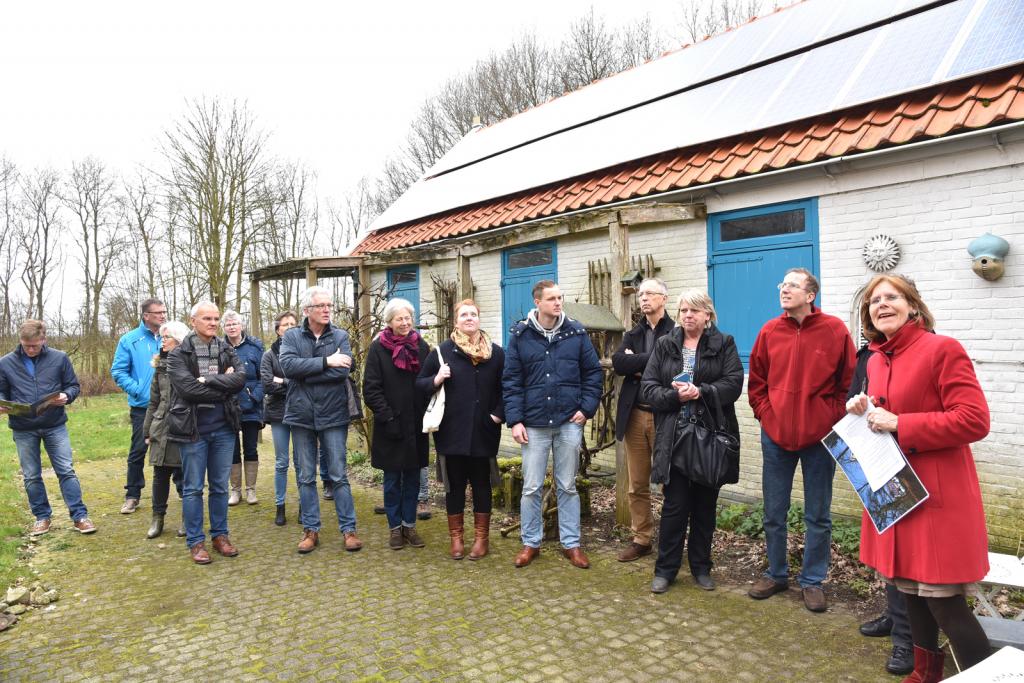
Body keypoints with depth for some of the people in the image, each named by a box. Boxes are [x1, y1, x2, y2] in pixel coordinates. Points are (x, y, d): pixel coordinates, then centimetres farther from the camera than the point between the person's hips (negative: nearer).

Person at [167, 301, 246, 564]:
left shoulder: (227, 350, 6)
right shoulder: (179, 354, -5)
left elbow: (241, 378, -9)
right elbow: (188, 388, -18)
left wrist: (208, 380, -17)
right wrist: (224, 387, -12)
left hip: (223, 428, 3)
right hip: (193, 429, -3)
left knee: (220, 486, 12)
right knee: (193, 488, 5)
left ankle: (220, 535, 24)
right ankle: (195, 541, 16)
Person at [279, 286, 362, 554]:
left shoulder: (340, 336, 0)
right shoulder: (291, 336, 2)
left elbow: (343, 370, -16)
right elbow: (288, 365, -17)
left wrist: (304, 375, -14)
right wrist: (326, 362, -19)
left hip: (333, 416, -1)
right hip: (301, 415, 1)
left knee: (339, 476, 5)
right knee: (306, 477, 11)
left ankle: (348, 529, 15)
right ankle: (310, 529, 23)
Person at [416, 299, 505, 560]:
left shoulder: (495, 352, 3)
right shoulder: (442, 350, 0)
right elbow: (420, 384, 3)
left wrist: (499, 414, -2)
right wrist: (436, 380, -16)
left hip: (483, 433, 1)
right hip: (452, 431, -1)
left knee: (481, 483, 10)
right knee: (455, 484, 8)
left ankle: (482, 538, 22)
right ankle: (456, 538, 21)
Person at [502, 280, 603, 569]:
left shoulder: (576, 332, 2)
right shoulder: (520, 335, -1)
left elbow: (593, 372, 6)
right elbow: (511, 380, -1)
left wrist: (587, 408, -3)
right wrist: (515, 420, -6)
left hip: (569, 422, 1)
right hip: (534, 423, 0)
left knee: (567, 486, 11)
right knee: (531, 487, 6)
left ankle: (571, 543, 24)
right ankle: (530, 543, 23)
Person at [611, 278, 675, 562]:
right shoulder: (633, 335, 15)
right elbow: (618, 363, -2)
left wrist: (638, 366, -8)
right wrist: (652, 359, -12)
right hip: (635, 416, 5)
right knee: (637, 485, 11)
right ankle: (641, 539, 23)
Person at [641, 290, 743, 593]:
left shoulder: (724, 344, 5)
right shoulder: (665, 345, 8)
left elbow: (733, 383, -8)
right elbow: (647, 387, 1)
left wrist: (701, 392, -21)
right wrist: (674, 395, -16)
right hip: (674, 438, 0)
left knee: (705, 505, 11)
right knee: (674, 505, 2)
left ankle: (701, 568, 27)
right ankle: (665, 569, 17)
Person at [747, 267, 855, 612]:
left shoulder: (834, 330, -6)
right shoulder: (769, 331, 2)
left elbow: (848, 381, -1)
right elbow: (756, 383, 8)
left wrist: (832, 418, -7)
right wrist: (766, 415, -2)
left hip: (819, 437, -2)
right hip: (775, 435, 3)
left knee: (818, 515, 9)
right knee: (773, 513, 12)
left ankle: (812, 581, 24)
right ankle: (776, 574, 29)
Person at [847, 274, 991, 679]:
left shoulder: (943, 349, -13)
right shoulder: (876, 360, 10)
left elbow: (974, 420, -20)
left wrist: (899, 425, -20)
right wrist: (864, 412, 0)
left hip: (936, 495, -7)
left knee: (943, 600, -5)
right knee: (911, 589, 18)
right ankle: (925, 672, 35)